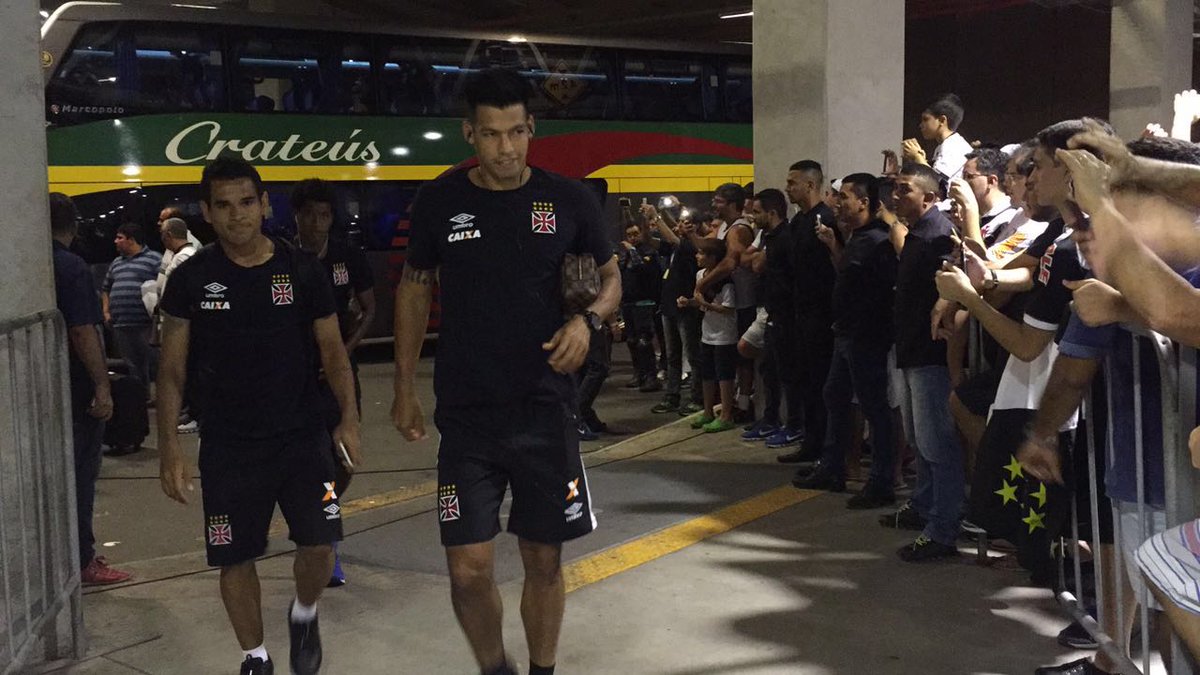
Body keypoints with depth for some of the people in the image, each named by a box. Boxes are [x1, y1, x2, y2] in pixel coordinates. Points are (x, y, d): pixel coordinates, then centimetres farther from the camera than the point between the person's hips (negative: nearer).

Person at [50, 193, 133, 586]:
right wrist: (102, 386, -20)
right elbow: (83, 332, -22)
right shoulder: (71, 268, -16)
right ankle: (80, 562, 4)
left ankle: (79, 551, 25)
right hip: (76, 388, -8)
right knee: (80, 474, -1)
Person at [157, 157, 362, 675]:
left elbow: (332, 351, 3)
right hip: (227, 446, 1)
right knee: (235, 558, 6)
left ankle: (304, 614, 23)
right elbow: (172, 371, 2)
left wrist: (348, 418, -11)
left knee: (319, 542, -10)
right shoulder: (191, 280, -1)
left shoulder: (302, 270, -1)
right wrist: (169, 449, -5)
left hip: (301, 435, 0)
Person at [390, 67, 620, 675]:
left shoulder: (568, 200, -2)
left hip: (546, 408, 1)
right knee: (469, 571, -5)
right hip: (466, 414, 0)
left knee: (544, 562, 9)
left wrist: (588, 320, -12)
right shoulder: (440, 202, -2)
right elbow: (414, 289, 10)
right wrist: (404, 388, 8)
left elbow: (610, 277, 10)